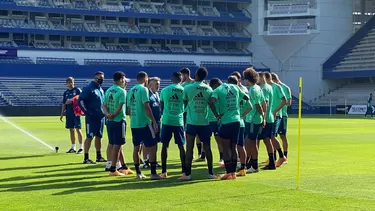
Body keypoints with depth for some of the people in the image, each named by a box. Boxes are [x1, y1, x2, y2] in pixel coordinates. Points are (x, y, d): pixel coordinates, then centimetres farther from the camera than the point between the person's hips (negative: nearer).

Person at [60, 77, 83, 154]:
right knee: (71, 130, 8)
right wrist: (62, 114, 10)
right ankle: (73, 148, 14)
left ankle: (81, 147, -2)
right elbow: (64, 104, 15)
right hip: (68, 114, 5)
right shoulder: (65, 93, 13)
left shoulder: (77, 90, -1)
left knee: (78, 129, -6)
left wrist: (73, 100, -18)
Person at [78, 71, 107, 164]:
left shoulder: (101, 89, 15)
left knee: (99, 136, 13)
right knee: (89, 137, -6)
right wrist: (87, 112, -16)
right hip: (92, 117, -8)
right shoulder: (88, 88, -10)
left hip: (101, 117, 8)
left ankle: (99, 156, 21)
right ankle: (86, 158, -4)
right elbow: (80, 101, -14)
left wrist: (104, 112, 15)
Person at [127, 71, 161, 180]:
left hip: (134, 123, 8)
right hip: (144, 123, -7)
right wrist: (154, 121, -16)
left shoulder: (131, 90, 12)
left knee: (136, 147, 11)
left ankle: (138, 173, 13)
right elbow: (146, 107, -17)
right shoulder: (143, 89, -10)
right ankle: (153, 173, -5)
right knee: (152, 147, -2)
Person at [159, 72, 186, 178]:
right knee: (181, 146, 6)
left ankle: (164, 171, 6)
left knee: (165, 145, 7)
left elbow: (161, 106, 10)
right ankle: (184, 170, 6)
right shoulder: (184, 90, -1)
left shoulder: (164, 90, 3)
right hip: (178, 121, -1)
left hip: (166, 121, 1)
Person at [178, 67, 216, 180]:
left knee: (189, 148, 0)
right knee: (207, 147, 10)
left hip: (191, 122, -2)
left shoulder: (187, 88, -5)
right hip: (205, 122, 3)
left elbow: (184, 104, 1)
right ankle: (211, 172, 14)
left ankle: (187, 174, -3)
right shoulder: (209, 89, 3)